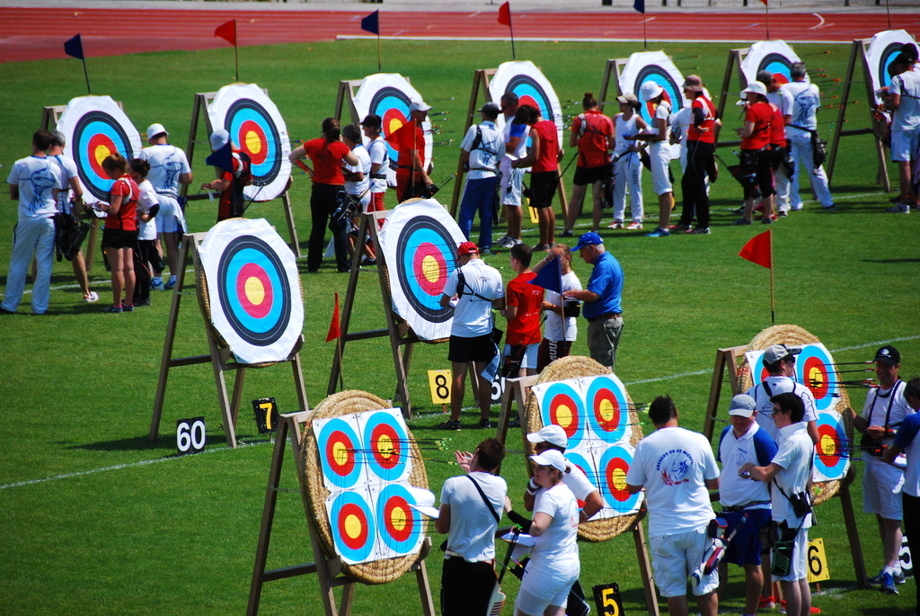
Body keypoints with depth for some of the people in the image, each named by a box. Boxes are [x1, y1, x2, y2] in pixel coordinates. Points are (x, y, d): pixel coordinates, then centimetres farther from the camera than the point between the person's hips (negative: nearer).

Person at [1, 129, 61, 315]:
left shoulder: (20, 165, -5)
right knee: (44, 264, 4)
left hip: (27, 221, -1)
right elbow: (56, 197, 4)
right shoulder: (54, 169, -1)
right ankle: (39, 305, 5)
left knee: (18, 263, 6)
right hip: (48, 219, 1)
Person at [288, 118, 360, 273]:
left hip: (319, 189, 2)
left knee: (317, 229, 9)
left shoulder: (313, 144, -3)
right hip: (337, 189, -2)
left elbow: (292, 156, 3)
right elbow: (355, 161, 6)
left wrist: (307, 169, 6)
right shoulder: (340, 147, -9)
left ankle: (313, 265, 9)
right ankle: (343, 266, 2)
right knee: (340, 229, 4)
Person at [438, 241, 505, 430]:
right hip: (485, 330, 3)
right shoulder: (494, 273, 2)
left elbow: (444, 302, -5)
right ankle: (485, 419, 10)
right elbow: (501, 305, 6)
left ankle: (455, 420, 1)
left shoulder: (459, 273, -9)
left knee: (459, 375, 0)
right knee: (484, 375, 8)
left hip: (461, 331, -3)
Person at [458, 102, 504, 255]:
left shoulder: (475, 129, -6)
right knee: (486, 213, 10)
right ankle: (486, 246, 7)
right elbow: (500, 159, 9)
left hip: (476, 175, -5)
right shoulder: (499, 135, 8)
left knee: (466, 210, -2)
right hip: (492, 176, 5)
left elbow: (464, 155, -3)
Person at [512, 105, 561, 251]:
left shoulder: (535, 129, -16)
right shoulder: (551, 125, 9)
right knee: (548, 205, 18)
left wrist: (518, 162, -7)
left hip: (541, 172, -9)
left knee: (542, 207, -3)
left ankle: (544, 244, -1)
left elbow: (534, 156, -20)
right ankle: (551, 241, 21)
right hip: (553, 170, 9)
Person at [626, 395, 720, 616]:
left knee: (674, 589, 5)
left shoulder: (645, 446, -5)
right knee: (706, 587, 10)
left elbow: (632, 487, 3)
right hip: (699, 525, 1)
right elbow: (714, 483, 6)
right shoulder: (698, 441, -2)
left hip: (664, 530, -1)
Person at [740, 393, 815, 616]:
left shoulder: (793, 441, -18)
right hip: (799, 515, 10)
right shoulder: (805, 439, 13)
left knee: (788, 577, -7)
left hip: (788, 517, -10)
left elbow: (766, 474, -27)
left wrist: (750, 468, -5)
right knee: (800, 576, 13)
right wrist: (758, 473, 13)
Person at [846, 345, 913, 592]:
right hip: (871, 458, 8)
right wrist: (853, 416, 3)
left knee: (891, 519, -10)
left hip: (891, 460, -8)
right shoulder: (873, 393, 17)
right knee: (880, 517, 10)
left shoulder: (904, 392, -7)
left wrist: (887, 432, -23)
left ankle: (890, 571, -13)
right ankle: (894, 569, 17)